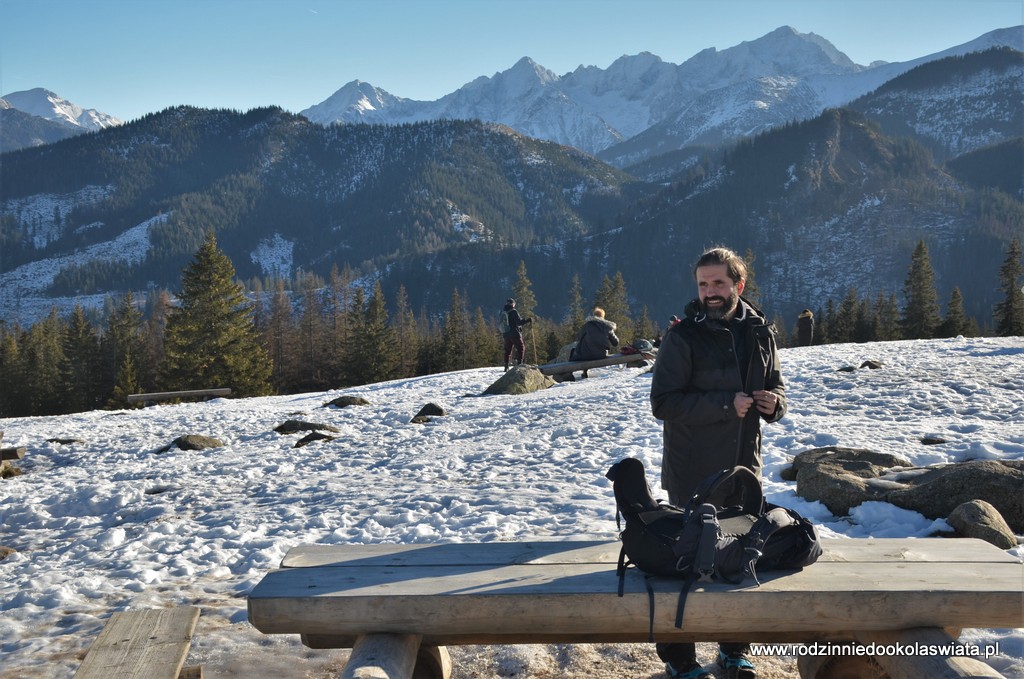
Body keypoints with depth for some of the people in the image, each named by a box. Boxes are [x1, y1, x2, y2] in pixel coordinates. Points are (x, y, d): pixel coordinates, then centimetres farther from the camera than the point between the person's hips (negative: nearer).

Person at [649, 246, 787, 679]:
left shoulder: (760, 333, 5)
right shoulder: (683, 337, -11)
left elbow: (775, 386, 17)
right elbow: (663, 403, -15)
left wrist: (774, 401, -7)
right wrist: (725, 404, -22)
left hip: (744, 468, 5)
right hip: (693, 473, -5)